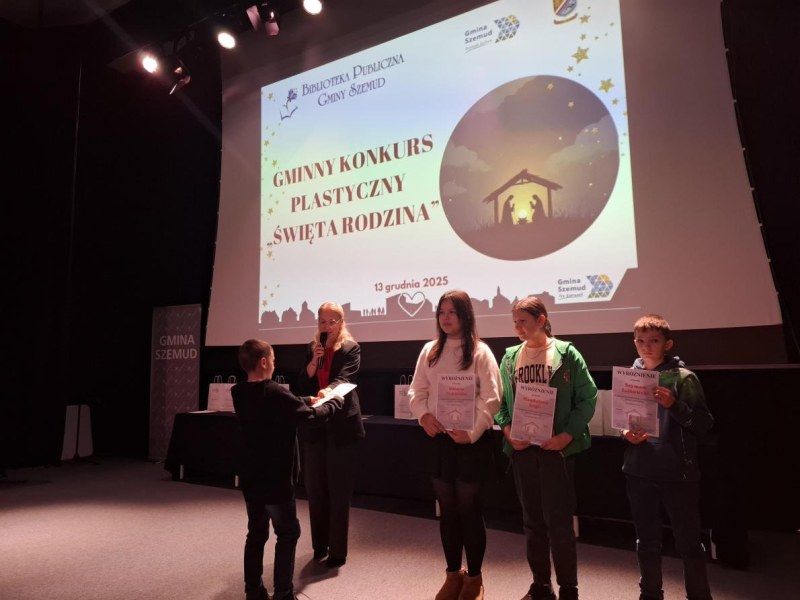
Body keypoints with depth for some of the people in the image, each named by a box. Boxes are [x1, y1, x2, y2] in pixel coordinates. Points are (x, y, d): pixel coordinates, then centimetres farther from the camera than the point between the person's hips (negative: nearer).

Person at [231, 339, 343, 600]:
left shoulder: (239, 393, 1)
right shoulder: (275, 393, -23)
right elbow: (310, 415, -17)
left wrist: (310, 399, 15)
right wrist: (334, 402, -1)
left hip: (250, 477, 7)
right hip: (275, 478, -7)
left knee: (256, 533, 17)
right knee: (288, 533, 8)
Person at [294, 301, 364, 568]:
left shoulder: (351, 348, -5)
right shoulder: (311, 348, 9)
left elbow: (345, 378, -20)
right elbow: (301, 385, 4)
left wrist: (327, 391, -40)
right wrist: (314, 361, -12)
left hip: (341, 425, -5)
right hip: (314, 425, 5)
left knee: (339, 490, 3)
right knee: (315, 488, 13)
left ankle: (337, 551, 15)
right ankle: (320, 545, 30)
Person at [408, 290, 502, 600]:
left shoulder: (480, 352, -7)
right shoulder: (429, 351, 6)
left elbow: (491, 399, -12)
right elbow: (416, 391, 7)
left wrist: (471, 433, -18)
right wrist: (424, 415, -11)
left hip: (471, 441, -4)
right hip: (439, 440, 4)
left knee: (469, 510, 8)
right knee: (447, 510, 15)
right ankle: (453, 574, 33)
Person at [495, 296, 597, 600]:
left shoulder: (566, 354, -6)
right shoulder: (510, 357, 5)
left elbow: (587, 398, -7)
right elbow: (501, 400, 7)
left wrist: (567, 435, -16)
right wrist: (507, 430, -9)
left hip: (556, 447, -4)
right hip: (521, 448, 4)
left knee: (559, 521, 3)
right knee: (532, 520, 15)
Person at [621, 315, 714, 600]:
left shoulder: (684, 377, -6)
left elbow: (704, 423, -8)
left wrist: (675, 405, -23)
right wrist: (625, 433, -7)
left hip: (678, 473, -3)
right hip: (639, 472, 4)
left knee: (688, 542, 8)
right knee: (646, 541, 16)